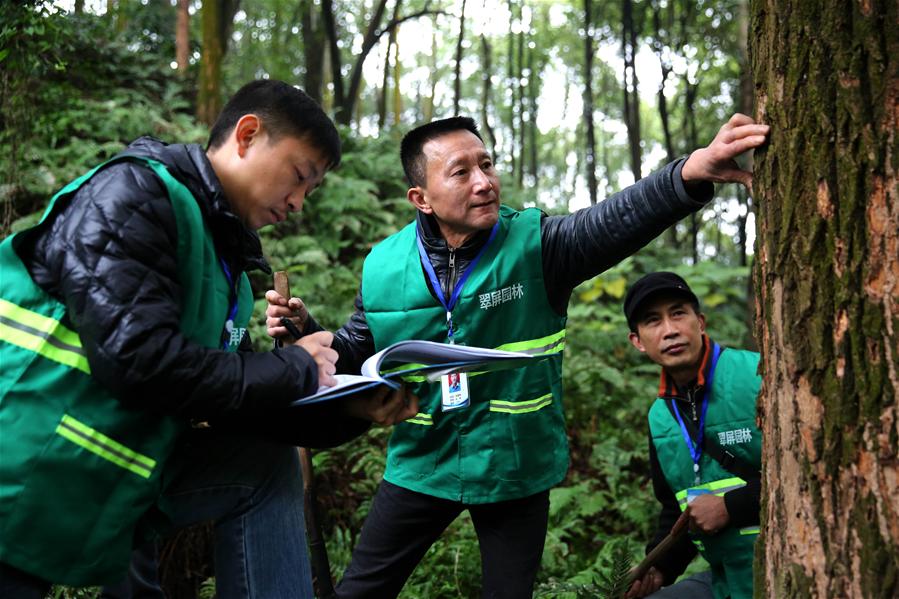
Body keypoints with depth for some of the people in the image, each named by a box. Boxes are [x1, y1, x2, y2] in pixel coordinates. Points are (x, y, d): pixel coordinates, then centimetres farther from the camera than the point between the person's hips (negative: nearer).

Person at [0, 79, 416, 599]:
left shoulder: (226, 262, 11)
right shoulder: (135, 193, -13)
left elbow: (234, 402, 10)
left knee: (265, 464, 0)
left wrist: (351, 409, -4)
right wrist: (294, 370, -16)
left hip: (120, 486, 7)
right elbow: (135, 359, -25)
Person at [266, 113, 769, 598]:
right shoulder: (385, 267, -6)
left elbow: (614, 223, -33)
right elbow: (354, 356, 8)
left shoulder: (535, 244, -13)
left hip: (516, 468, -1)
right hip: (422, 465, 2)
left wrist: (691, 174, -51)